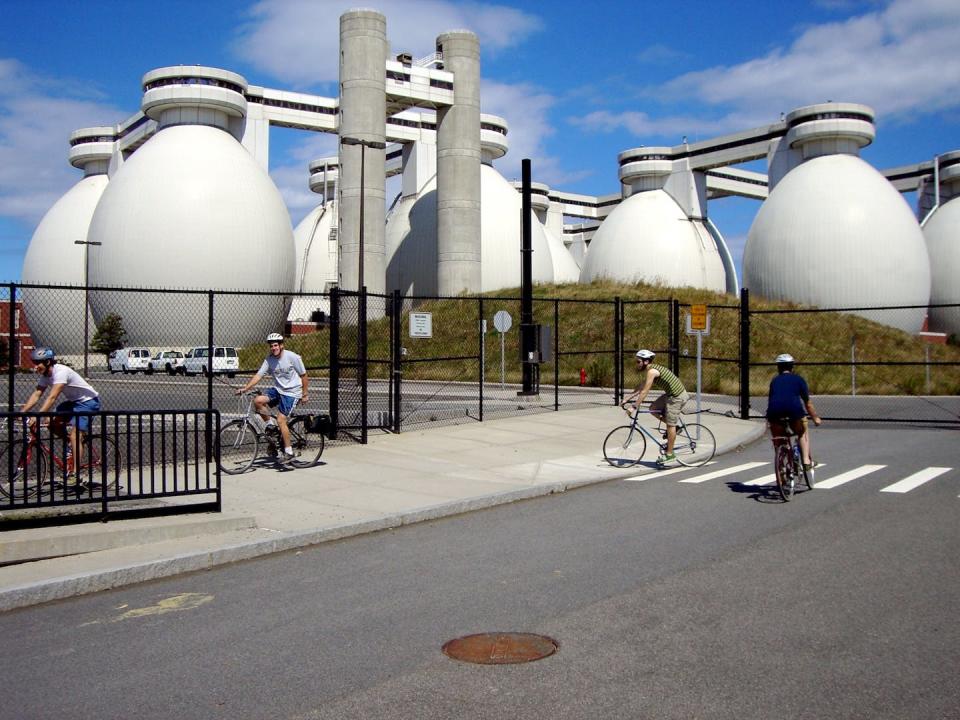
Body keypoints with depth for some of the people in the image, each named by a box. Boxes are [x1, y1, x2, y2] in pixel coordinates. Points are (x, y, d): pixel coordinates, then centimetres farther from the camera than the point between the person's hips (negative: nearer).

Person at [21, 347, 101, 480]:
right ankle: (74, 446, 16)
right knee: (54, 425, -6)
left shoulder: (61, 372, -27)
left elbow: (52, 397, -34)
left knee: (75, 435, -18)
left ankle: (74, 474, -18)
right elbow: (36, 395, -5)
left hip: (88, 401, -9)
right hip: (73, 401, 9)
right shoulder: (44, 375, -1)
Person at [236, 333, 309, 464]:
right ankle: (270, 425, 5)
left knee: (281, 420, -15)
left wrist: (304, 395, -4)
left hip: (292, 393, -6)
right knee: (258, 401, -17)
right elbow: (259, 375, -6)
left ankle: (289, 452, -4)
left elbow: (304, 376, -6)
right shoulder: (269, 359, -2)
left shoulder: (293, 357, -14)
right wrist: (245, 388, -18)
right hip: (278, 390, 6)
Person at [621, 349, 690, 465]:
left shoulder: (651, 371, -21)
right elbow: (639, 388, 15)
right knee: (653, 408, 11)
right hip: (670, 394, 9)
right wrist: (626, 400, 12)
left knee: (670, 425, -2)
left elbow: (644, 392, -23)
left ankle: (669, 454, 7)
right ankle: (674, 428, 20)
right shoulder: (646, 371, 9)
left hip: (677, 396, -9)